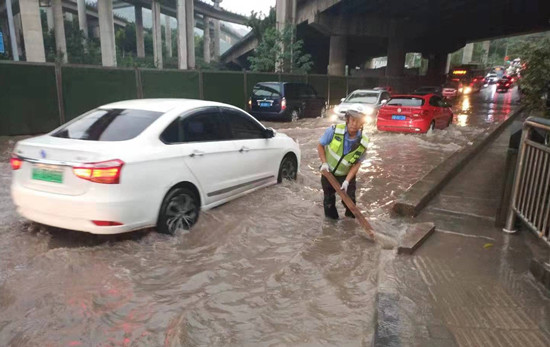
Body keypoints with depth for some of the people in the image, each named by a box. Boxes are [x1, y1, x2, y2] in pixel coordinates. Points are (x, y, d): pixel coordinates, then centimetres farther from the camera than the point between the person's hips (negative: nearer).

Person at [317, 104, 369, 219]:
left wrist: (347, 181, -20)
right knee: (329, 199, 10)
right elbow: (320, 145, -7)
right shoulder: (334, 130, -23)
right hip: (328, 172, 0)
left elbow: (357, 164, -12)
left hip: (347, 175, 0)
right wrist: (324, 163, -18)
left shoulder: (363, 142, -19)